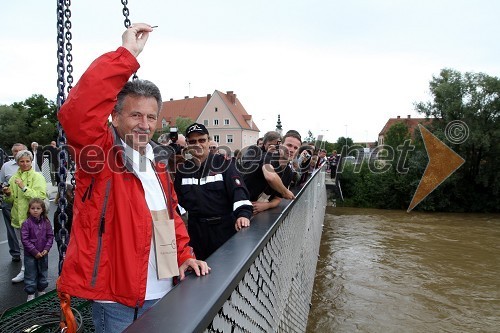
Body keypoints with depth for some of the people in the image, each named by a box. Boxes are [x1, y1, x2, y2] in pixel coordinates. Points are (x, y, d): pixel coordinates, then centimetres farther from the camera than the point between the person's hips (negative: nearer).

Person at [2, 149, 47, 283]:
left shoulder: (37, 177, -8)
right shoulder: (14, 178, 8)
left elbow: (40, 196, -20)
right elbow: (11, 200, 15)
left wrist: (24, 187, -23)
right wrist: (8, 194, -6)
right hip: (18, 217, 6)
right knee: (22, 245, 17)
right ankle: (24, 271, 29)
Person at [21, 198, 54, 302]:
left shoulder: (46, 223, -3)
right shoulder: (26, 224, -13)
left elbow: (50, 236, 0)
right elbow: (24, 239, -15)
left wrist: (46, 249, -12)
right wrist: (35, 252, -17)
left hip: (43, 254, 3)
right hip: (30, 254, -3)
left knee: (43, 273, 17)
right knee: (31, 274, 6)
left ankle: (42, 291, 34)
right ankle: (30, 294, 20)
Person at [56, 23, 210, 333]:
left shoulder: (156, 158, 9)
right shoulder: (100, 151, -11)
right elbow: (76, 114, -32)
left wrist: (184, 255, 4)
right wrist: (127, 54, -30)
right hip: (114, 298, -6)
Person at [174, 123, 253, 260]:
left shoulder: (223, 163, -4)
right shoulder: (183, 170, 10)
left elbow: (238, 189, -14)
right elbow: (177, 197, 19)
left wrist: (243, 213, -28)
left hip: (223, 227, -3)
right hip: (196, 229, 4)